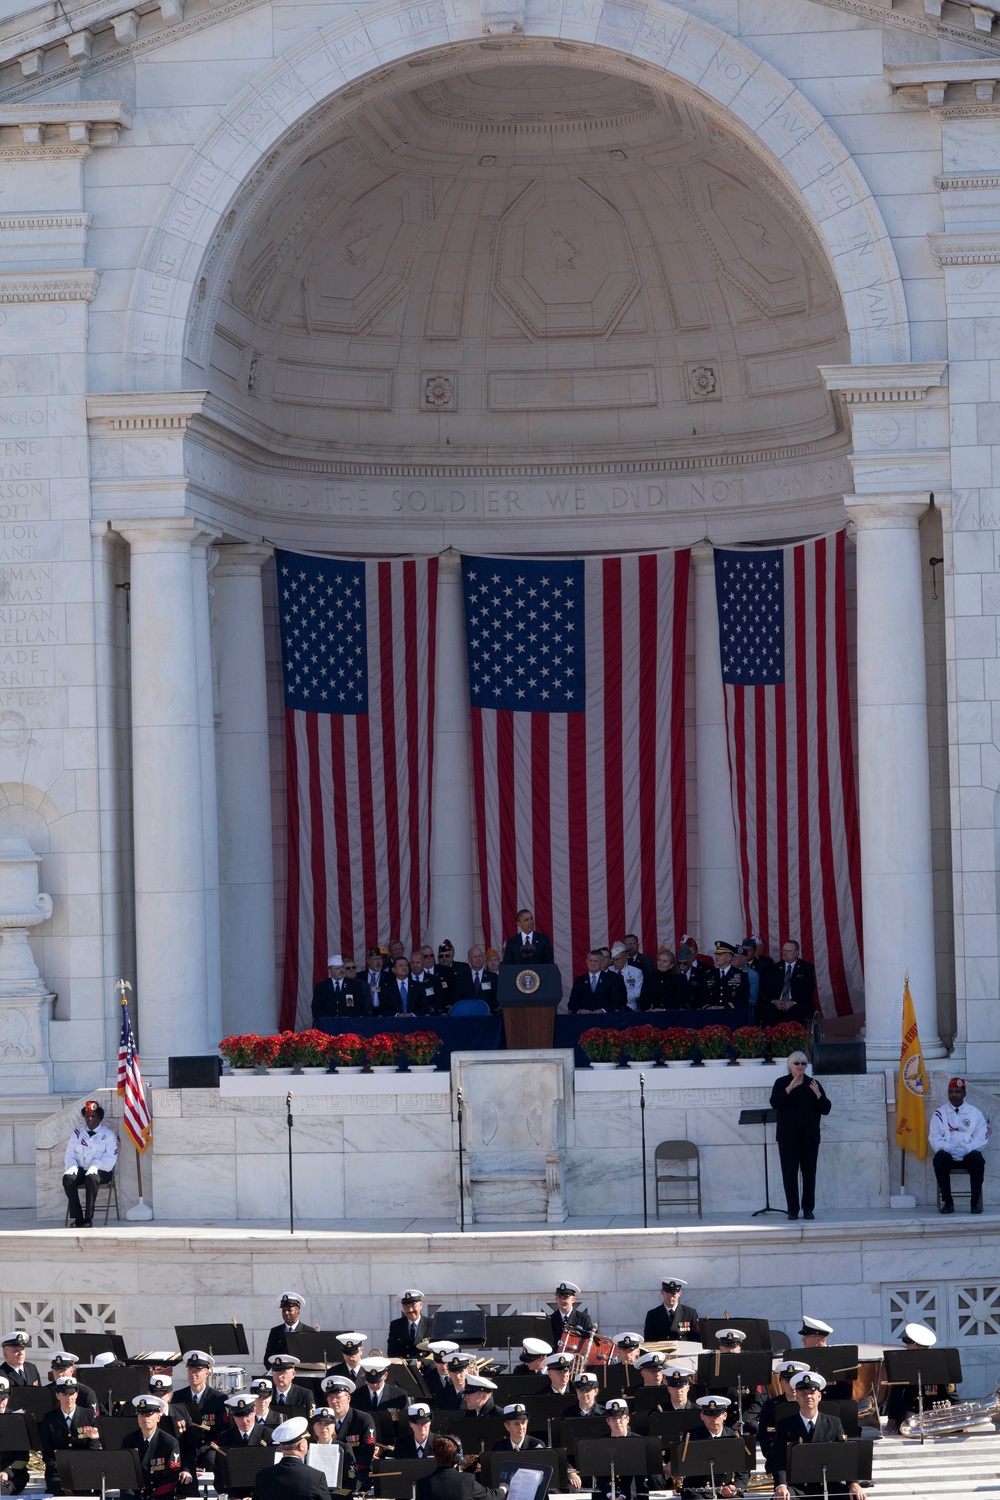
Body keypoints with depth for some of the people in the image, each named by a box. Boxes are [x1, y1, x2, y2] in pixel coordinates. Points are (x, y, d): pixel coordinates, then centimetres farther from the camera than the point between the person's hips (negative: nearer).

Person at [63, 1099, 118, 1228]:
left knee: (92, 1178, -39)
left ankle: (89, 1219, -34)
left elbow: (110, 1157, -6)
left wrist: (95, 1166, -22)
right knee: (68, 1178, -30)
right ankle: (78, 1218, -27)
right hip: (81, 1169, 3)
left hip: (101, 1170, -3)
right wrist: (72, 1166, -10)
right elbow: (70, 1153, 13)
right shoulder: (78, 1133, 16)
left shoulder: (108, 1134, 4)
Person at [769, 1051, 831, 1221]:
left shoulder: (813, 1084, 8)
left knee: (809, 1172, 0)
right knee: (789, 1172, -4)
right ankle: (792, 1209, 0)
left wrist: (817, 1094, -14)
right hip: (788, 1136, -1)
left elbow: (826, 1109, 2)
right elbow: (775, 1103, -11)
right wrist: (790, 1088, -20)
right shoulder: (782, 1083, 5)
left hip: (809, 1136, 1)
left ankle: (809, 1209, 5)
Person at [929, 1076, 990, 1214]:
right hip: (948, 1155, 0)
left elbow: (981, 1140, 2)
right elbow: (934, 1138, 2)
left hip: (969, 1154, 0)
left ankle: (976, 1202, -25)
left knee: (977, 1158, -35)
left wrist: (965, 1149, -16)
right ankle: (947, 1202, -26)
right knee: (940, 1158, -35)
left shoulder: (975, 1113, 10)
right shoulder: (939, 1114, 11)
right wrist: (949, 1149, -17)